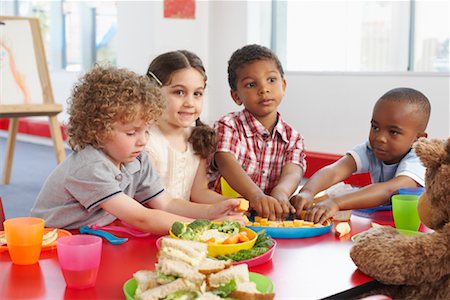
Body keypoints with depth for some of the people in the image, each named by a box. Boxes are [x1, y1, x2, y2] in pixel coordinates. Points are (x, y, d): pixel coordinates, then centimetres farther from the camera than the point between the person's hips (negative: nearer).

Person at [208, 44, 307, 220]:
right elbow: (226, 162, -21)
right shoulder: (228, 125, -3)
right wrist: (255, 195, -41)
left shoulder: (293, 138, 9)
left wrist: (280, 192, -36)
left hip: (271, 216, 3)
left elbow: (293, 171, -10)